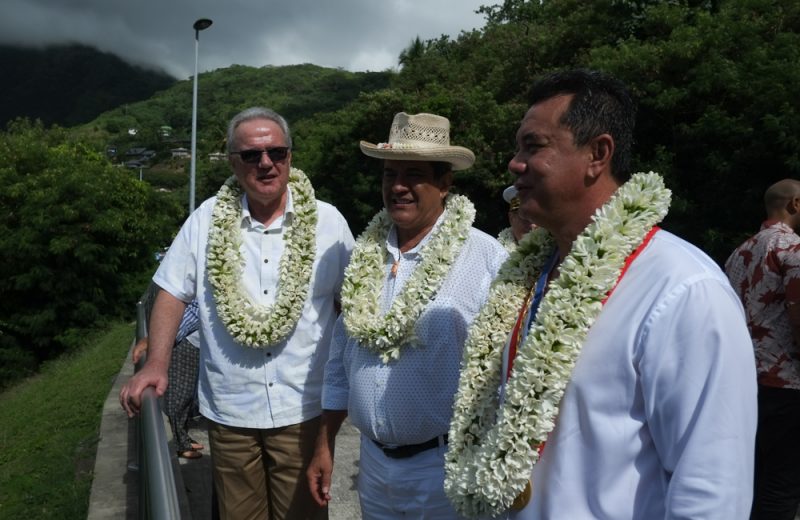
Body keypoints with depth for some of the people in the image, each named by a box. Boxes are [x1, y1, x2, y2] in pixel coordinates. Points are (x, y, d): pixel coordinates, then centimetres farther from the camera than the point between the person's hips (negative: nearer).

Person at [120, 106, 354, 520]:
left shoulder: (327, 222, -4)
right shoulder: (207, 220, -2)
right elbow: (173, 293, 2)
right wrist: (156, 363, -11)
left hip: (303, 409, -1)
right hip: (228, 409, 1)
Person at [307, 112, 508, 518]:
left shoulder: (485, 259, -15)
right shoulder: (363, 254, 2)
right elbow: (340, 358, 9)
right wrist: (324, 445, 12)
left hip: (446, 464, -5)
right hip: (374, 462, 5)